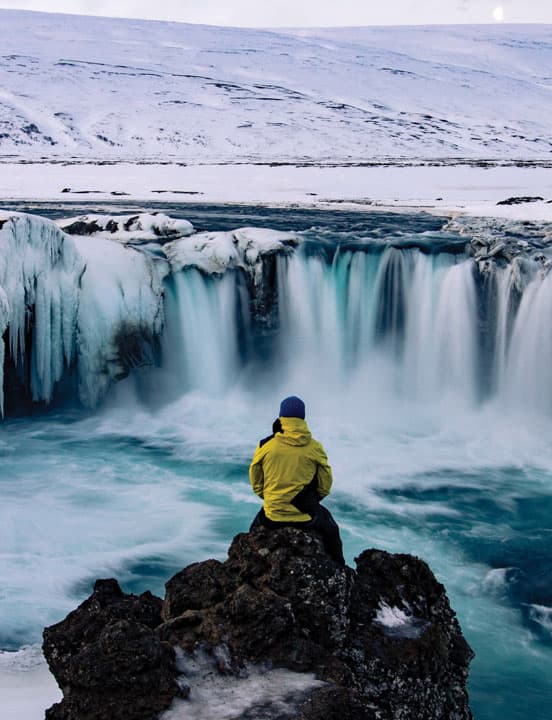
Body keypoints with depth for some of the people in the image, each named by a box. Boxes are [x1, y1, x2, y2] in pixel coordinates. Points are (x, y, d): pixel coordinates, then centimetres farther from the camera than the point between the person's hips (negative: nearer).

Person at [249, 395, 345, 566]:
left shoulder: (265, 446, -8)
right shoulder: (315, 448, -8)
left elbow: (256, 483, 3)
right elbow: (325, 485, 1)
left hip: (273, 515, 0)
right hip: (307, 517, 0)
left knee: (256, 527, 35)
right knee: (331, 531, 31)